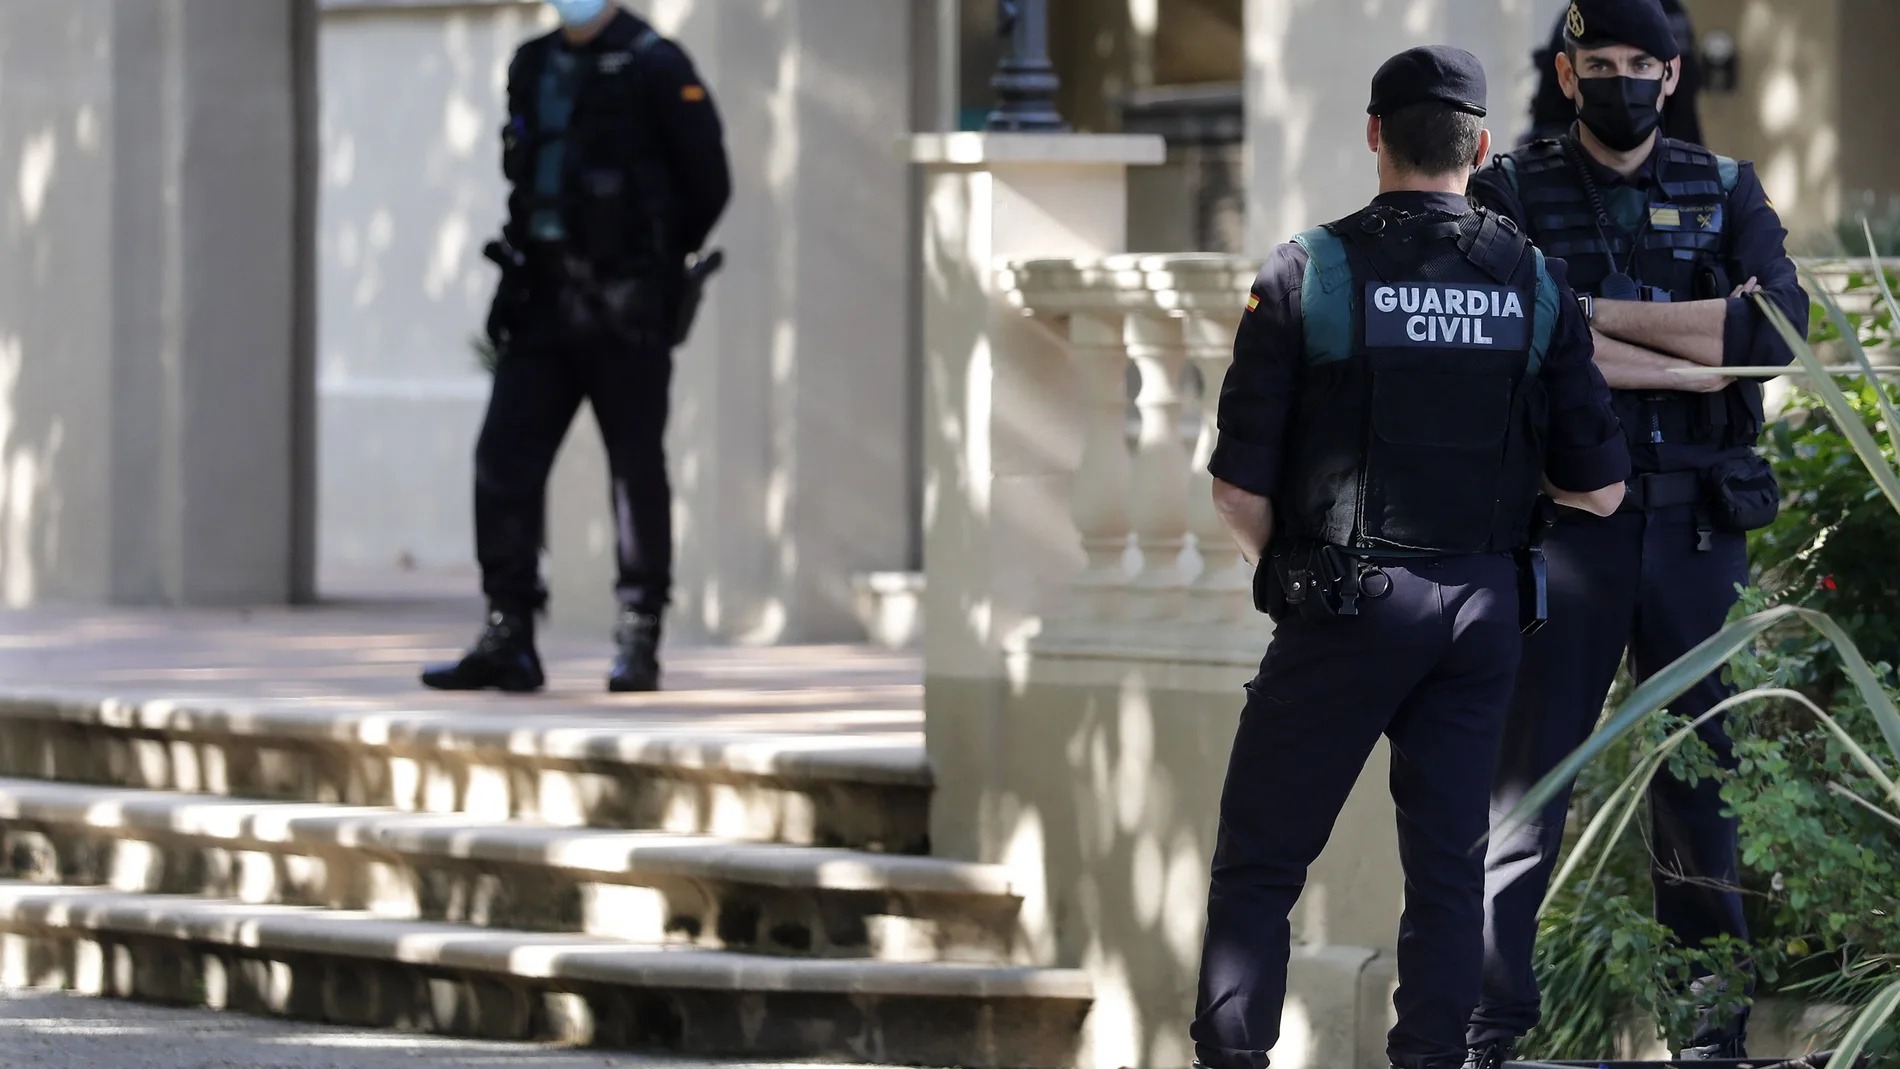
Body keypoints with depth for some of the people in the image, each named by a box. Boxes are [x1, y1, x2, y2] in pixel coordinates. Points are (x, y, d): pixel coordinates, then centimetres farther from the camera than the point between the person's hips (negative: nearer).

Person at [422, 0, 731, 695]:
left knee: (637, 468, 0)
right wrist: (521, 268, 13)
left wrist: (650, 265, 2)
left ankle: (640, 646, 6)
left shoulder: (654, 66, -5)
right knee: (504, 461, -2)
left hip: (624, 308, -6)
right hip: (544, 300, 6)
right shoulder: (533, 67, 13)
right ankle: (507, 641, 1)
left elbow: (709, 183, -4)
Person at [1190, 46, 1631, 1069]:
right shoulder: (1534, 284, 3)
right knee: (1448, 865, 9)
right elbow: (1599, 488, 5)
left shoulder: (1309, 272, -7)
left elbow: (1240, 489, -8)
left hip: (1346, 605, -3)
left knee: (1257, 863, 3)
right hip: (1482, 603, 3)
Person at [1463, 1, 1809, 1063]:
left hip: (1698, 527, 2)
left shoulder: (1727, 193, 11)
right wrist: (1691, 358, -14)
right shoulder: (1513, 191, 6)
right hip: (1568, 524, -2)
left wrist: (1598, 314, -11)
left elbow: (1778, 326, -8)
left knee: (1702, 781, 5)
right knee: (1527, 779, -3)